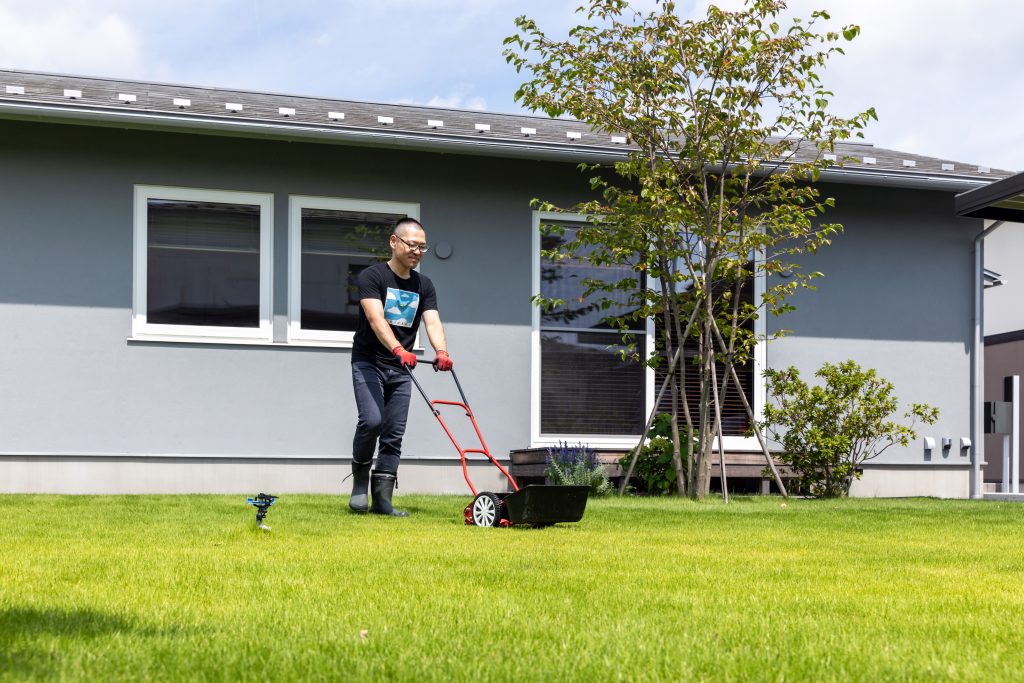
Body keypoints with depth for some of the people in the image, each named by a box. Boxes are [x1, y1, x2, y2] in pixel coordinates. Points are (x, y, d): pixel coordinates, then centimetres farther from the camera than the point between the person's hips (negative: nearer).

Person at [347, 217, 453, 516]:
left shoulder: (423, 286, 8)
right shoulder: (372, 276, -9)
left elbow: (433, 322, -6)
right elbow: (376, 319, -23)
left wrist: (441, 352, -27)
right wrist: (398, 350, -40)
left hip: (401, 370, 5)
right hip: (368, 362, -5)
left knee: (393, 435, 0)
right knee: (372, 420, -22)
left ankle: (382, 498, 2)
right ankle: (360, 477, 1)